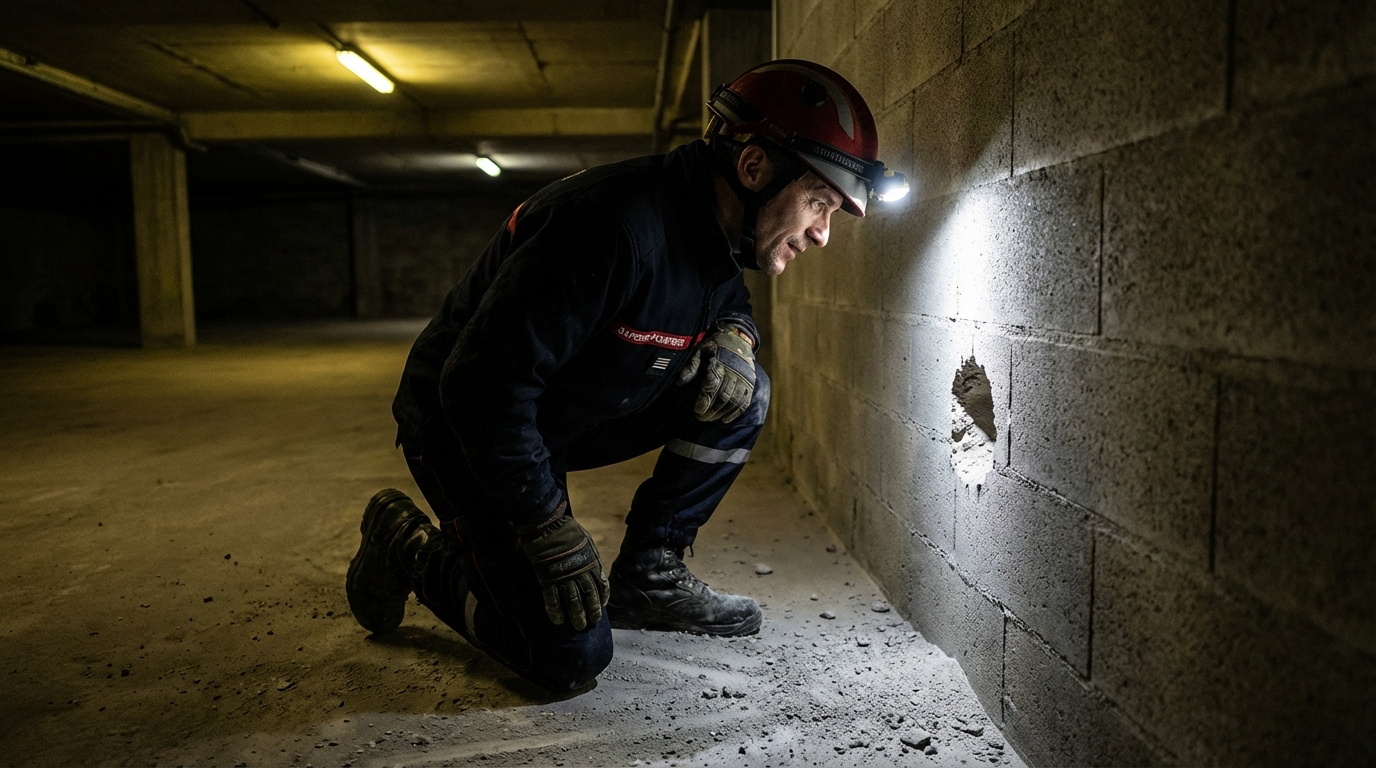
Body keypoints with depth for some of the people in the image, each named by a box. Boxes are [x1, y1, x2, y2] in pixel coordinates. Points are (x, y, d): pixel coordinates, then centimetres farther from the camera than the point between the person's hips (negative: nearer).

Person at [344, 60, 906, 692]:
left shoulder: (714, 231, -5)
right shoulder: (618, 227, -33)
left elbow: (731, 302, 19)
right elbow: (482, 385, -32)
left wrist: (735, 336, -7)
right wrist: (551, 532, -25)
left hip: (573, 417, 8)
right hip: (464, 430, -8)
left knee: (742, 393, -5)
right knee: (570, 659, -13)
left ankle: (647, 574, 5)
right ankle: (407, 545, 9)